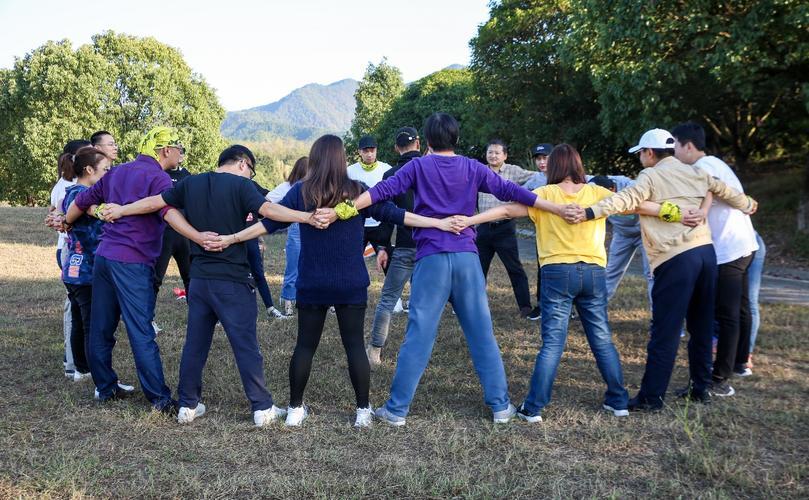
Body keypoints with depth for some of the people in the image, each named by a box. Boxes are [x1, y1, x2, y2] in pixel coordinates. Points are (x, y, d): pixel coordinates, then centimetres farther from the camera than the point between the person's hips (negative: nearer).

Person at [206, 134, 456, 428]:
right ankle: (363, 411, 10)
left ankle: (295, 409, 17)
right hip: (351, 286, 0)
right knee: (355, 345, 6)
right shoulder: (357, 191, -3)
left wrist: (231, 238, 3)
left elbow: (270, 222, -4)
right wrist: (439, 222, 0)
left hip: (311, 285, 1)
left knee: (305, 345, 10)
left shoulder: (301, 192, -2)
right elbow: (393, 214, -4)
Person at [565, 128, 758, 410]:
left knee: (665, 332, -4)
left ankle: (651, 397, 0)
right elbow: (726, 192, 32)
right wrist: (748, 205, 52)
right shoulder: (696, 173, 18)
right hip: (705, 251, 7)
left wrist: (588, 213, -29)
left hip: (675, 259, -7)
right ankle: (701, 387, 28)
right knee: (702, 326, 18)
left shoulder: (651, 176, -1)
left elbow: (625, 200, -19)